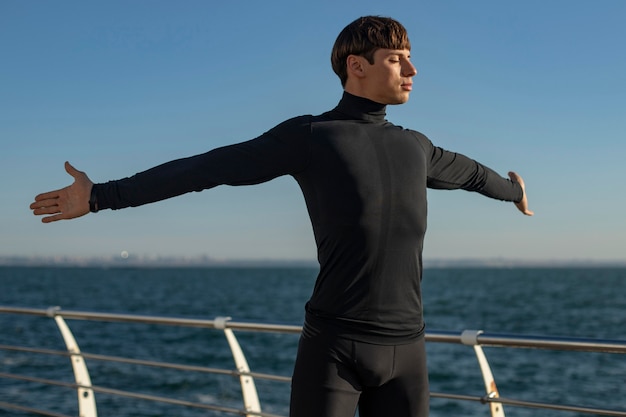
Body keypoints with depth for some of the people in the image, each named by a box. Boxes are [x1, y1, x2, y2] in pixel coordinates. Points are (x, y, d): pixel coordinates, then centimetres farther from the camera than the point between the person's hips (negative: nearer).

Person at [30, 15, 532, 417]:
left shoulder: (414, 147, 16)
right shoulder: (307, 136, -1)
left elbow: (465, 171, 38)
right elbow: (206, 168, -4)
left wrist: (513, 191, 59)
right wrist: (101, 195, -7)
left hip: (405, 349, 5)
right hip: (333, 343, -5)